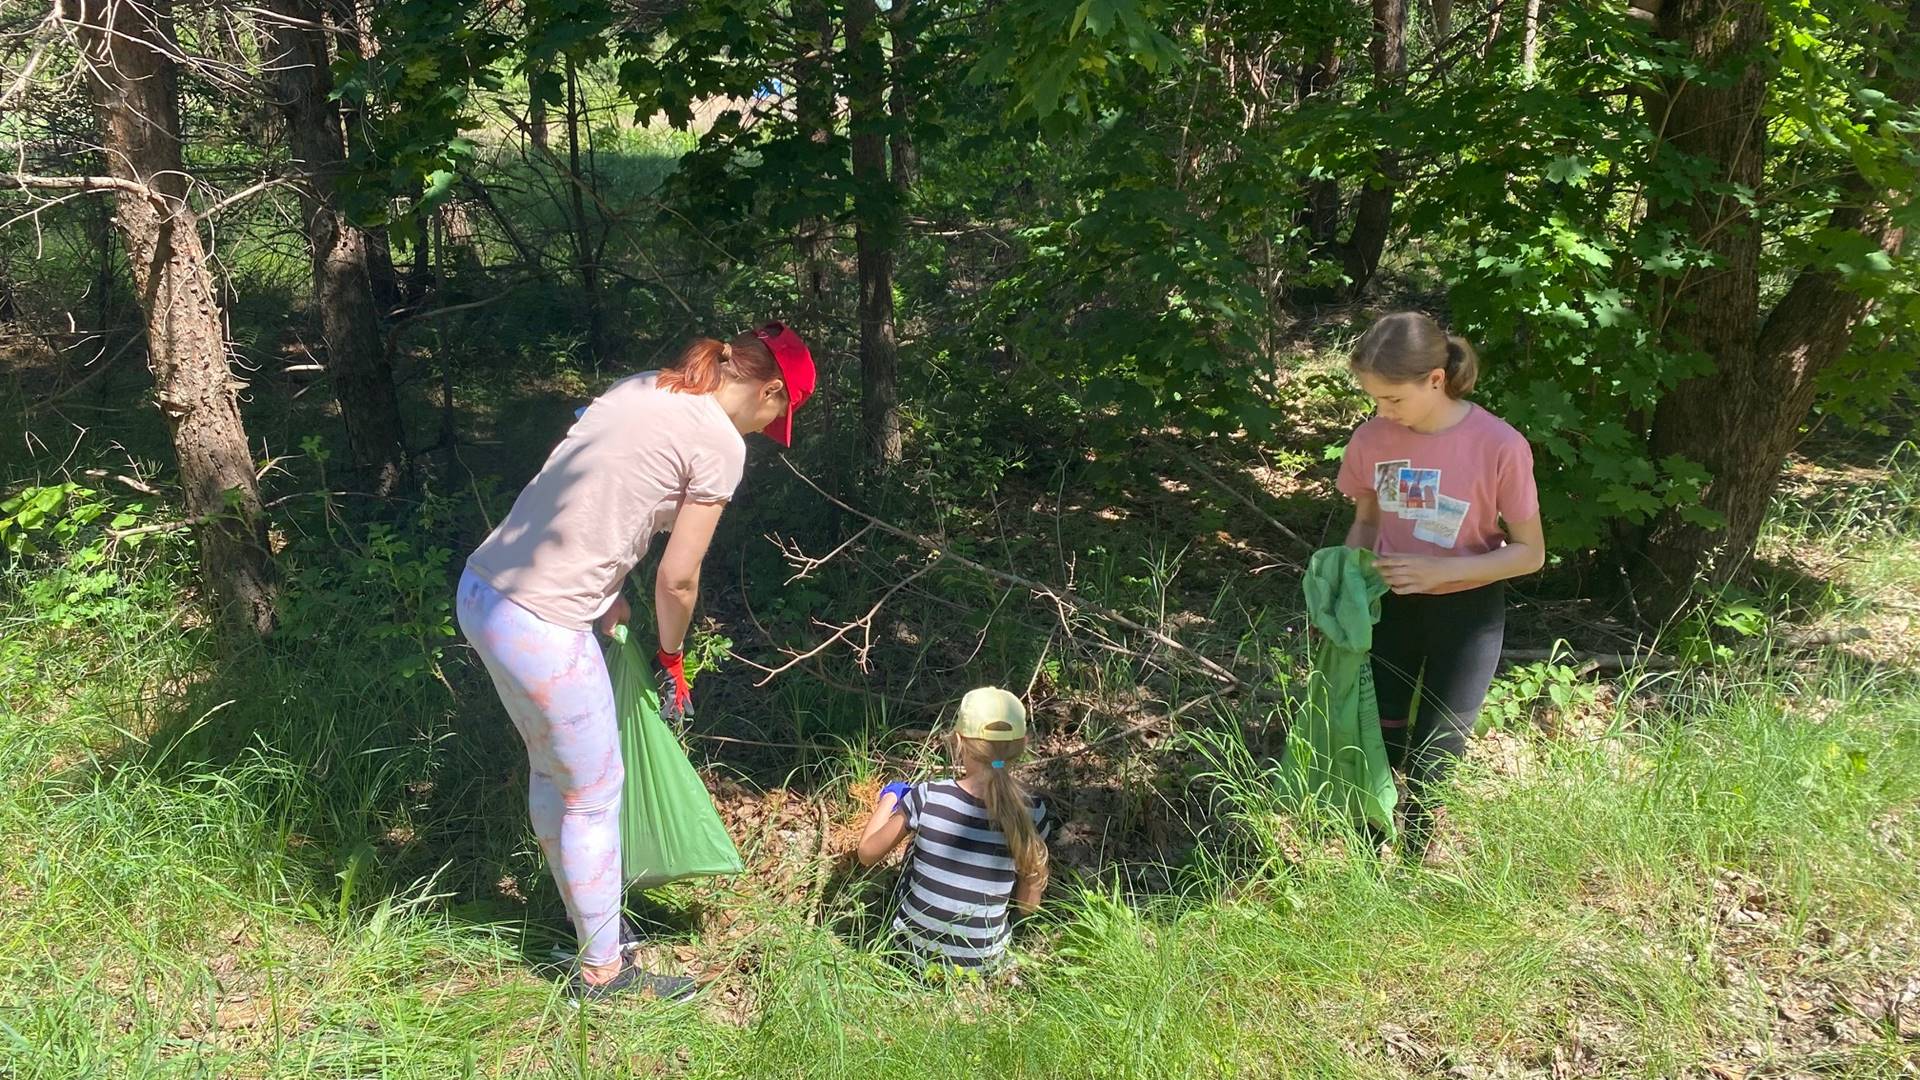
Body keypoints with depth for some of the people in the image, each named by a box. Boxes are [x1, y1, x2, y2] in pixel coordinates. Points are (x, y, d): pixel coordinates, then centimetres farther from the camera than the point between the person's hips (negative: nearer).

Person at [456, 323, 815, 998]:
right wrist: (671, 656, 11)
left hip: (478, 589, 9)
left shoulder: (642, 387, 13)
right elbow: (677, 578, -5)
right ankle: (601, 971, 27)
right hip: (543, 630, -9)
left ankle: (584, 912, 45)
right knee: (594, 795, 10)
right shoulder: (720, 442, -10)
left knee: (551, 769, 25)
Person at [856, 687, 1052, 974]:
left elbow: (866, 853, -4)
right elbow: (1029, 904, -5)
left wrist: (887, 799, 12)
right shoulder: (1032, 814, -18)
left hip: (915, 949, 0)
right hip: (983, 964, 1)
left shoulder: (927, 798, -21)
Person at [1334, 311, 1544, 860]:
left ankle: (1421, 846, 29)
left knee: (1435, 752, 5)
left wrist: (1439, 570, -24)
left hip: (1467, 613, -3)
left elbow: (1529, 553, -13)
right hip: (1391, 604, 3)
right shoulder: (1372, 439, -11)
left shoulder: (1499, 447, -22)